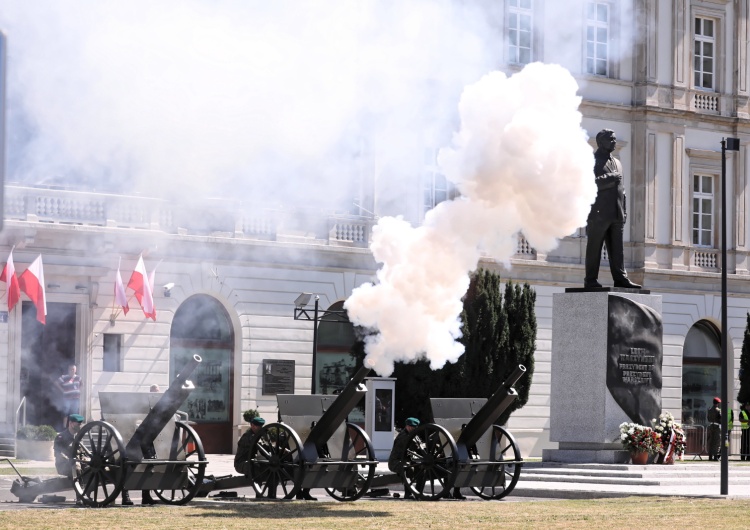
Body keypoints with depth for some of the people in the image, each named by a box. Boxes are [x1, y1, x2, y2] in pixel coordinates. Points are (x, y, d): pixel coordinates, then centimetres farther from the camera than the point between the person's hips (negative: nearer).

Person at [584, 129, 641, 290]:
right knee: (594, 248, -4)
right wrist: (609, 178, -16)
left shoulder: (617, 163, 24)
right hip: (599, 213, -7)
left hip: (616, 214, 7)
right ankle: (591, 280, -4)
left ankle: (620, 278, 1)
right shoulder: (592, 160, 1)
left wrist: (624, 210, 15)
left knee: (617, 249, 3)